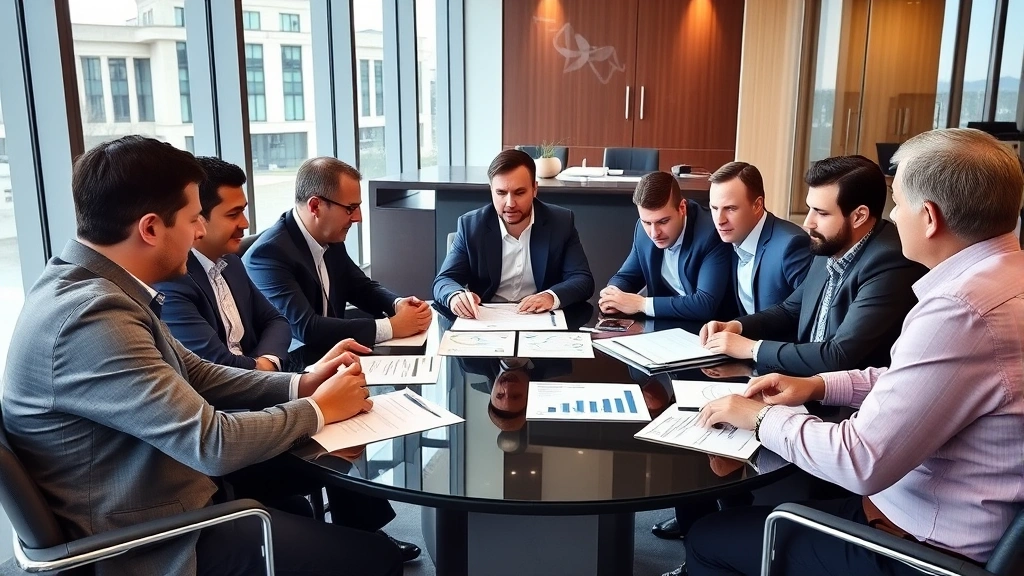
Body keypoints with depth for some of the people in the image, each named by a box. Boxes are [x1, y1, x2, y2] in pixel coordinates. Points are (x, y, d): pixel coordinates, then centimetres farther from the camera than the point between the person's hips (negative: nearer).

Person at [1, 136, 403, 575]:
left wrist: (299, 385, -2)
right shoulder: (91, 315, -29)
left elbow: (196, 375, 9)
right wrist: (318, 410, -12)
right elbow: (214, 442, -28)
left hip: (155, 489, 9)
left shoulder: (93, 287, 1)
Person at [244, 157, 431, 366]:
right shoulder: (268, 253, -21)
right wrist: (391, 327, -26)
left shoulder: (330, 238, 1)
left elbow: (362, 287, 14)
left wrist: (399, 304, -8)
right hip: (295, 366, -7)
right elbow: (307, 328, -29)